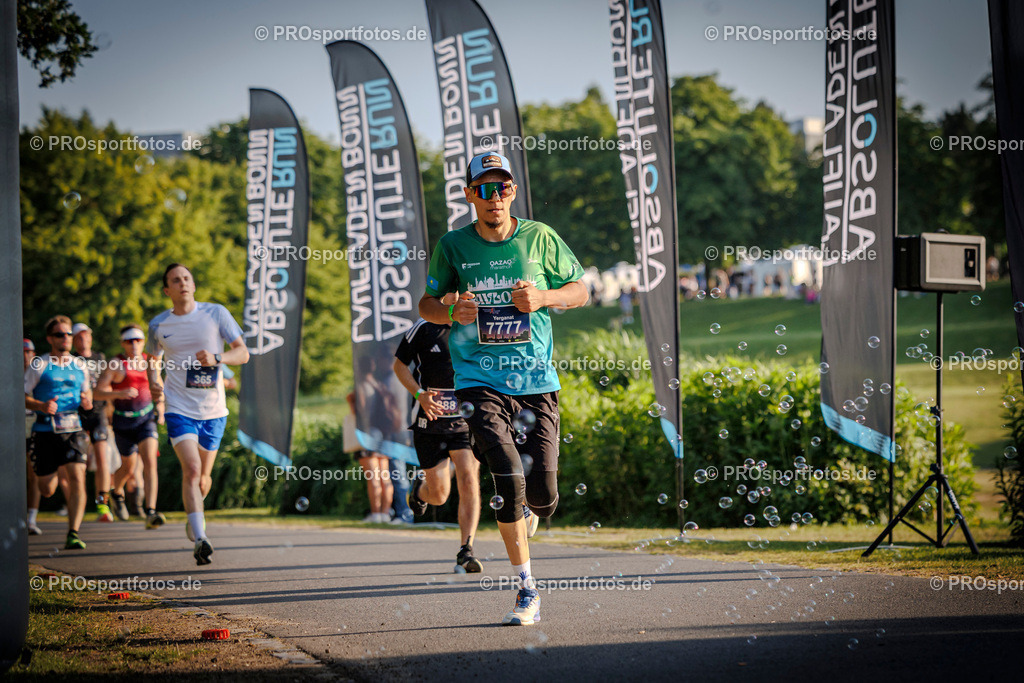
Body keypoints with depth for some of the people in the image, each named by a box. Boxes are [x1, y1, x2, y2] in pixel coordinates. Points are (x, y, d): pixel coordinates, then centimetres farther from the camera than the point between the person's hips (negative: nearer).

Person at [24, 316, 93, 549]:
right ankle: (53, 474, 45)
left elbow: (87, 390, 23)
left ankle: (73, 534, -13)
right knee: (46, 490, 5)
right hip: (46, 431, -2)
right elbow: (23, 396, -2)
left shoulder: (80, 365, 9)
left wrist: (87, 401, -1)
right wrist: (41, 406, -20)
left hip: (73, 428, 2)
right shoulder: (39, 365, -3)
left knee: (77, 478, -17)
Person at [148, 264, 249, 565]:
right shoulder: (159, 325, 4)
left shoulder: (216, 314, -2)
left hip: (213, 410, 1)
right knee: (191, 469, -21)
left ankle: (194, 519, 44)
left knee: (203, 476, 13)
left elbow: (243, 353, -3)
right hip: (179, 409, -1)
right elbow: (154, 360, 21)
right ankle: (200, 539, -26)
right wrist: (154, 383, 0)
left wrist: (216, 358, -23)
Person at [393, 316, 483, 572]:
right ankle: (420, 489, 39)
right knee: (438, 495, 1)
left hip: (466, 421, 1)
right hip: (430, 423, -1)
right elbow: (399, 364, 3)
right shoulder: (425, 328, -4)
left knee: (469, 483, -17)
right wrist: (419, 394, -12)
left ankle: (466, 551, -14)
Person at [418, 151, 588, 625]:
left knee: (543, 498, -2)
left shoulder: (540, 238, 3)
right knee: (509, 476, -19)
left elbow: (580, 291, 11)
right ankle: (526, 588, -7)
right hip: (479, 381, -1)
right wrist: (451, 310, -12)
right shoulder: (453, 245, 2)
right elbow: (426, 304, 11)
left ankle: (525, 514, 39)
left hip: (536, 380, 1)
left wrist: (544, 297, -9)